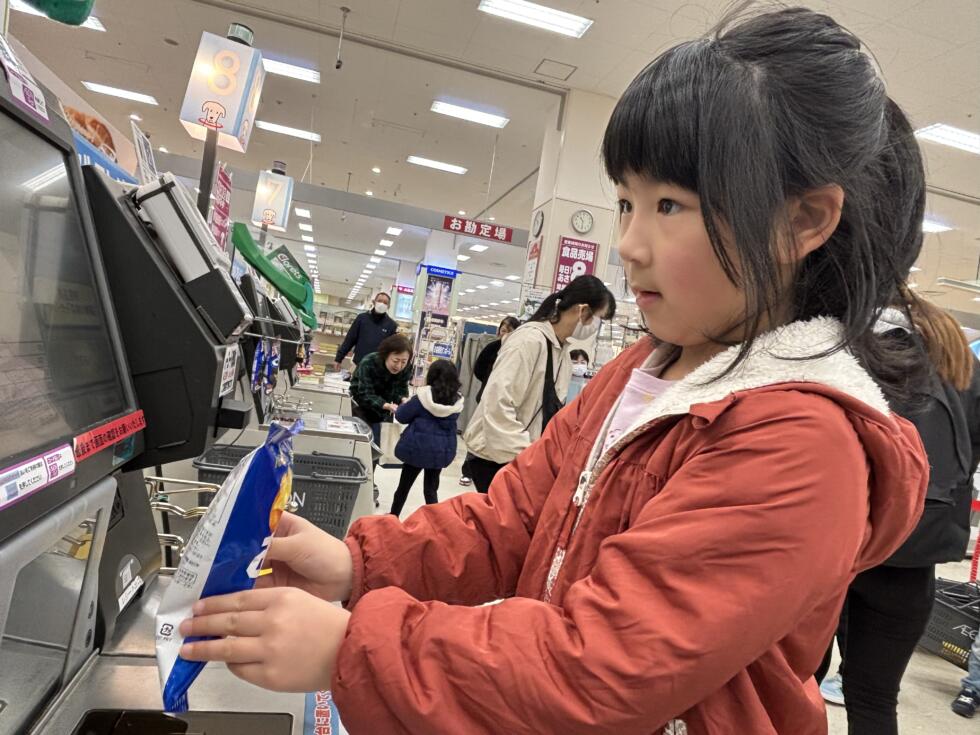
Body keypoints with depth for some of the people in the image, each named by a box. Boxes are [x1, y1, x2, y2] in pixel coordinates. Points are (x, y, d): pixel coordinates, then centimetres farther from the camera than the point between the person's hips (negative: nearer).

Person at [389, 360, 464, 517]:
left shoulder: (423, 396, -14)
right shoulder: (456, 402, -5)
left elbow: (401, 416, -6)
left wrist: (401, 406, 17)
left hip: (417, 447, -2)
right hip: (441, 451, 2)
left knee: (404, 485, 15)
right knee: (431, 489, 13)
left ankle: (393, 516, 31)